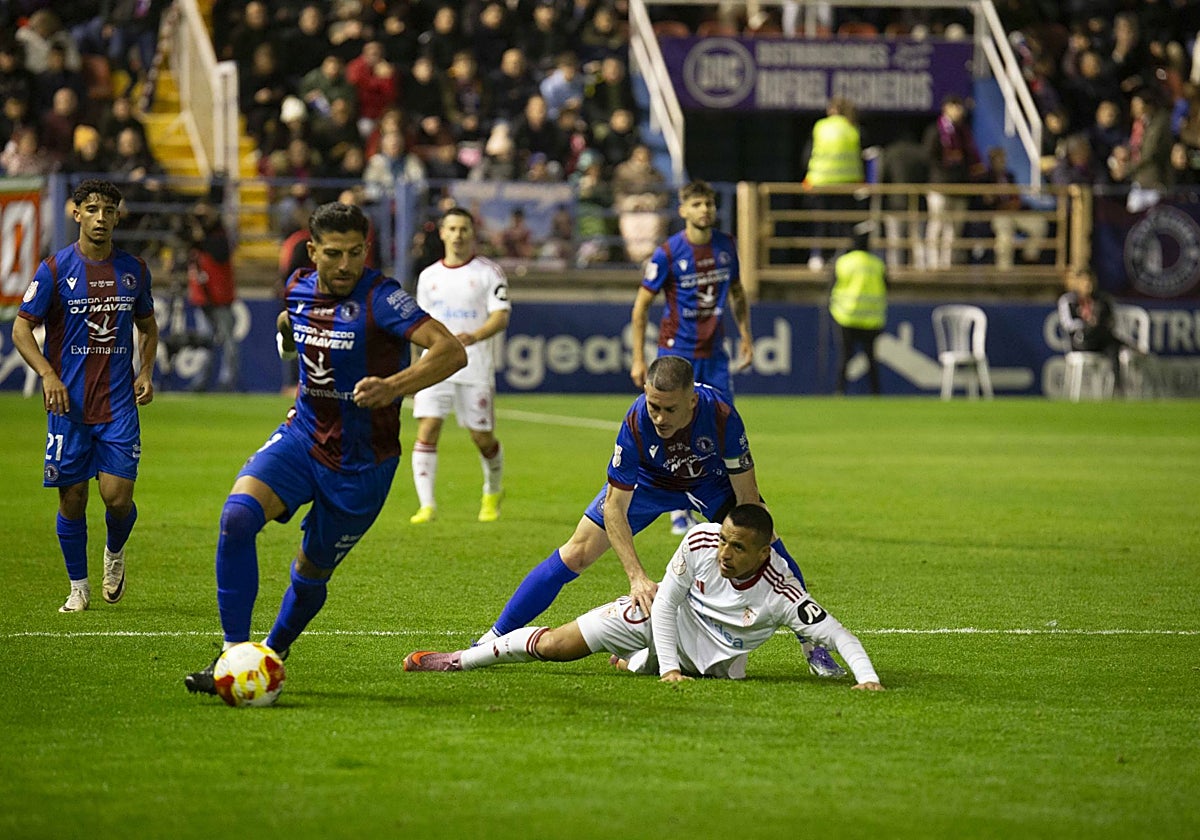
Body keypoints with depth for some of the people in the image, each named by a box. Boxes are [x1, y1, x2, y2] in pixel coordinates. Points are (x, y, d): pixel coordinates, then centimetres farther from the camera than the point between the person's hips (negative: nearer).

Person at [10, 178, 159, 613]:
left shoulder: (133, 269, 6)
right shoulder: (54, 269, -4)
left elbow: (148, 326, 20)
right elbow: (21, 329, -1)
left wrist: (145, 372, 4)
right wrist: (47, 374, -16)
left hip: (119, 405, 1)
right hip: (68, 404, -1)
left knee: (118, 496, -9)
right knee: (72, 498, 2)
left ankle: (115, 553, 24)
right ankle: (78, 587, 18)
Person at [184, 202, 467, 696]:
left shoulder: (379, 299, -21)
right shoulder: (300, 288, 0)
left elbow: (451, 351, -35)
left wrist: (393, 386, -47)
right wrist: (289, 330, 9)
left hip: (362, 464, -4)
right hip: (303, 436, 4)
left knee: (310, 573, 10)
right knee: (238, 516, -23)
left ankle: (270, 657, 40)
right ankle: (234, 655, -18)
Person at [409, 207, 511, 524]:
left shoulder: (489, 272, 0)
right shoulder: (429, 276, 13)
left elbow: (501, 317, -9)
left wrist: (474, 336, -28)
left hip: (476, 367, -2)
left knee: (482, 438, 4)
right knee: (427, 429, -14)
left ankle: (493, 493, 32)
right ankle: (427, 505, -14)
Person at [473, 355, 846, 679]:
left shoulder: (721, 416, -39)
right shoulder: (636, 423, -38)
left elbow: (746, 498, -26)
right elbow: (614, 507, -30)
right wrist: (637, 577, -37)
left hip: (712, 481, 0)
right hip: (648, 483, 0)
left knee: (768, 548, -15)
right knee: (577, 553, -7)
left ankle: (814, 645, 6)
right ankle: (495, 637, 5)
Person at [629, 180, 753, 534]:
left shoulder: (726, 245, 3)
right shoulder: (667, 253, -11)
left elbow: (737, 293, 19)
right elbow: (641, 305, -5)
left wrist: (745, 336, 12)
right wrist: (638, 359, -8)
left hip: (714, 353, 4)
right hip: (677, 351, -4)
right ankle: (678, 511, 6)